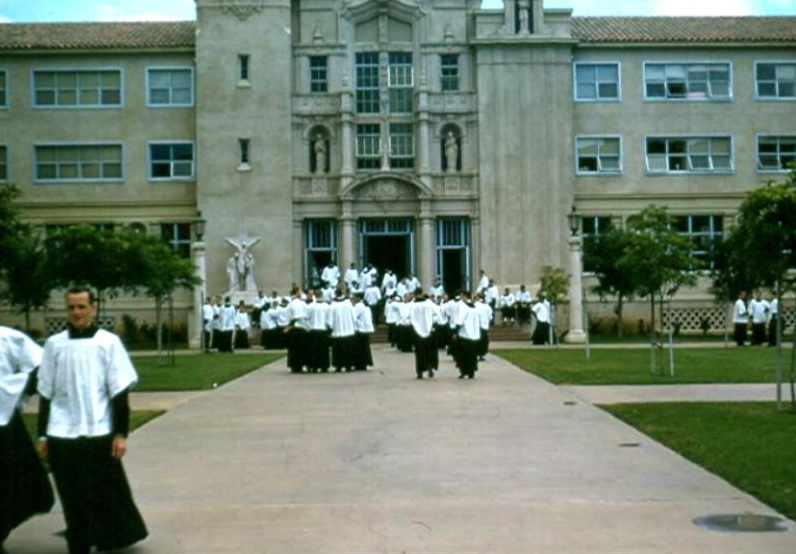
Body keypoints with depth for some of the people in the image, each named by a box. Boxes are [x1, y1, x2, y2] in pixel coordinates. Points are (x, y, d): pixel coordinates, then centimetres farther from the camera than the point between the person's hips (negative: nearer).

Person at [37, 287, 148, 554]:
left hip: (99, 434, -2)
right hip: (62, 436, 2)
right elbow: (45, 394, 10)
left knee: (107, 495, 5)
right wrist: (43, 435, 9)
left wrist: (121, 433, -5)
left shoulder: (108, 342, -2)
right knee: (73, 500, 10)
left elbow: (120, 392, -1)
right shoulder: (54, 344, 4)